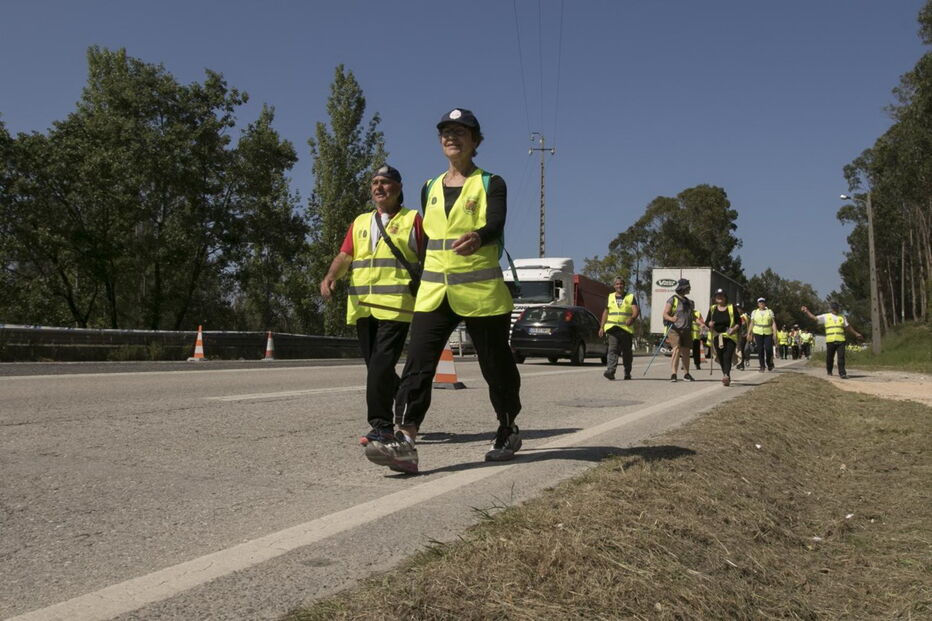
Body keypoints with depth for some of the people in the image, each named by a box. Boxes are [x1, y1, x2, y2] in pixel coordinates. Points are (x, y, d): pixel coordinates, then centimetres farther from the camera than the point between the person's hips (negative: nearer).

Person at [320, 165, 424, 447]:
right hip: (362, 306, 6)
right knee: (375, 365, 9)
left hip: (395, 305, -6)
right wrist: (330, 276, -10)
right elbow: (345, 255, 11)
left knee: (381, 364, -14)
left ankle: (381, 424, -9)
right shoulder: (360, 222, 22)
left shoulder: (412, 219, 7)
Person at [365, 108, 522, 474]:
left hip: (481, 292, -4)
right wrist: (417, 282, 16)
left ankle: (508, 431, 28)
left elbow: (496, 225, -19)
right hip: (434, 292, 4)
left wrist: (477, 238, -42)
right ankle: (404, 443, -16)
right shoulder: (430, 188, 15)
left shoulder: (490, 184, 0)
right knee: (418, 364, -11)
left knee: (495, 365, 7)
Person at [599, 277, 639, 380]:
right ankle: (610, 371, -22)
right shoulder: (610, 297, 16)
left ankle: (627, 373, 18)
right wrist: (602, 327, 12)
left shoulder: (630, 297, 8)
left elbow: (636, 310, -5)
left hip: (626, 328, -1)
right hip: (612, 328, 1)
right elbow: (605, 313, 18)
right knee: (613, 350, -12)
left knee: (626, 351, 5)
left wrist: (632, 318, -26)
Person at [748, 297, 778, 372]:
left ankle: (769, 363, 16)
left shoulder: (770, 311, 9)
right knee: (760, 350, -3)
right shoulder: (754, 312, 11)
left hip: (768, 333, -1)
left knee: (768, 349, -10)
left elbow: (773, 322, 3)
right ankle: (762, 366, 4)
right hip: (758, 333, 1)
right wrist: (750, 333, 8)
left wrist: (775, 332, -9)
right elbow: (752, 323, 12)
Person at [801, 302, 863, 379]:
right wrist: (806, 311, -4)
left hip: (841, 340, 1)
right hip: (830, 341, -1)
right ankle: (829, 371, 27)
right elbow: (814, 317, 6)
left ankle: (842, 373, -9)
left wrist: (856, 334, 30)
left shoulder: (842, 317, 17)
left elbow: (848, 327, 27)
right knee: (829, 357, 6)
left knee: (841, 357, -8)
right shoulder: (826, 316, 10)